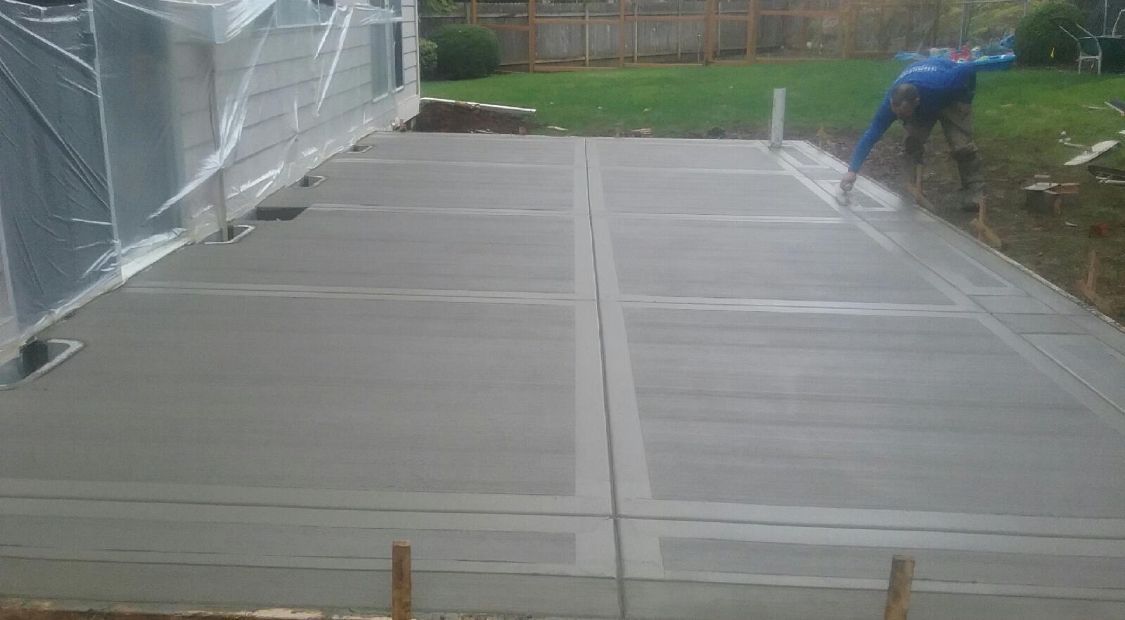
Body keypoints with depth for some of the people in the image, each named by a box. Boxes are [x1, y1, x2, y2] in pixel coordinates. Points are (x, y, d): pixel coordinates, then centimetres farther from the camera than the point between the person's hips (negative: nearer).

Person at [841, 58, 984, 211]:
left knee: (961, 145, -15)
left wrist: (967, 98, -11)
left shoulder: (940, 86, -46)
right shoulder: (892, 102, -36)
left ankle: (974, 193, -5)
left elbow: (969, 69, -28)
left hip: (952, 95, -3)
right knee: (912, 143, -12)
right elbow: (871, 134, -33)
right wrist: (852, 170, -39)